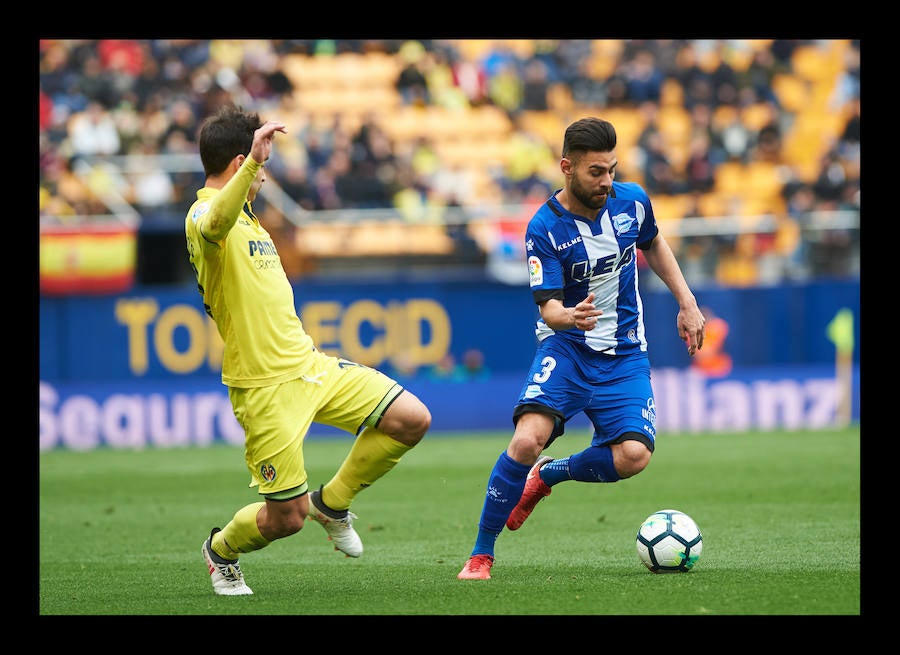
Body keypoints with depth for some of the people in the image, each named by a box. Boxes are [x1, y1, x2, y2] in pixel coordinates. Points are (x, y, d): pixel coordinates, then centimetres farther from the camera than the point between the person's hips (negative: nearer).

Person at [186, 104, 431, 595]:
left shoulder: (245, 218, 19)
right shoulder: (203, 215, -14)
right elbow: (215, 225, -42)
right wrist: (253, 161, -51)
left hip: (308, 363, 9)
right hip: (264, 385, -9)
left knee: (412, 419, -3)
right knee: (287, 518, -4)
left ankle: (332, 503, 17)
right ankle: (220, 550, 29)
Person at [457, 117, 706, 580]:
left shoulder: (631, 201, -3)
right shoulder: (544, 229, -15)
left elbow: (653, 244, 20)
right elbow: (549, 307, -18)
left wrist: (687, 303, 15)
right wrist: (569, 317, -42)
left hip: (624, 354, 3)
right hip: (565, 348, -3)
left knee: (633, 455, -21)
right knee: (527, 440, -28)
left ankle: (549, 474, 11)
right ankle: (481, 554, -11)